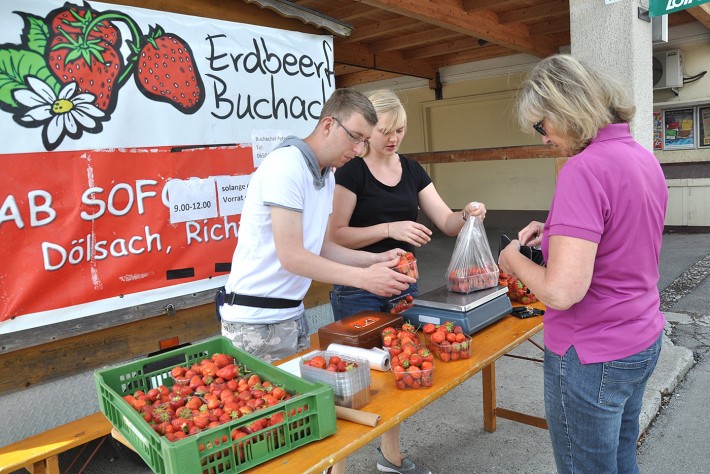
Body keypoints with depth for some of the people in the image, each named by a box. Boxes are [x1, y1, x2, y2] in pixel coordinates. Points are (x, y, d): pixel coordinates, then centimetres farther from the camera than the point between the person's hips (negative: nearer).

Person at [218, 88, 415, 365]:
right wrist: (364, 278, -21)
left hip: (293, 312, 8)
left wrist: (375, 259, 0)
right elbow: (291, 256, -22)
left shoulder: (326, 176, 10)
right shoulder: (286, 164, -18)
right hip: (257, 319, -8)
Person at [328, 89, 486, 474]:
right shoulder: (352, 170, -9)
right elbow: (335, 235, -16)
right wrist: (389, 229, -26)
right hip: (359, 290, -6)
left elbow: (446, 222, 5)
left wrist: (467, 214, -17)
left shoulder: (412, 170, 8)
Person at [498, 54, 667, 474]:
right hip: (643, 343, 9)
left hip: (592, 358, -9)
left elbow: (562, 291, -31)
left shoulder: (585, 168, -25)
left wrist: (514, 259, -12)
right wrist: (556, 231, 7)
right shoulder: (644, 157, 4)